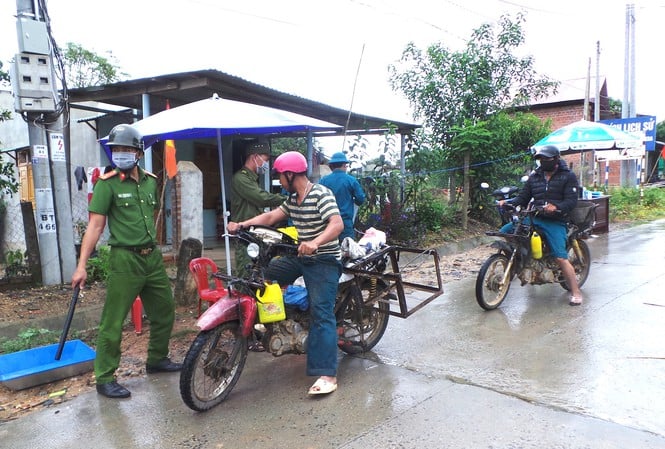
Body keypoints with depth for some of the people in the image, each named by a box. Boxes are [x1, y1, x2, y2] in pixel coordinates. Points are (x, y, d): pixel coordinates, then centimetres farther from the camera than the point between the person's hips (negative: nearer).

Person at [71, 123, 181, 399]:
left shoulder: (150, 181, 9)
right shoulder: (107, 184, -8)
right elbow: (95, 225, -12)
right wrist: (81, 265, -16)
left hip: (153, 257, 7)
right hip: (125, 260, -6)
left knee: (164, 313, 17)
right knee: (113, 322, -1)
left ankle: (157, 360, 36)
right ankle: (104, 379, 13)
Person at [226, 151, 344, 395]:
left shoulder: (321, 194, -16)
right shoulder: (293, 199, 12)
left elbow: (337, 223, -28)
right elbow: (271, 217, 12)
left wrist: (315, 243, -45)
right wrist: (242, 224, 0)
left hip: (324, 260, -9)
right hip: (300, 256, 9)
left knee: (321, 314, -14)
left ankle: (327, 374, -14)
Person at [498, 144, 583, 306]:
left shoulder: (568, 176, 2)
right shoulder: (534, 176, 16)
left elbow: (571, 200, -8)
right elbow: (523, 197, 13)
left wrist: (556, 207, -29)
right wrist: (508, 202, -7)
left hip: (555, 221, -5)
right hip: (534, 218, 5)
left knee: (561, 257, -16)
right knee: (503, 232, -11)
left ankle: (576, 292, -4)